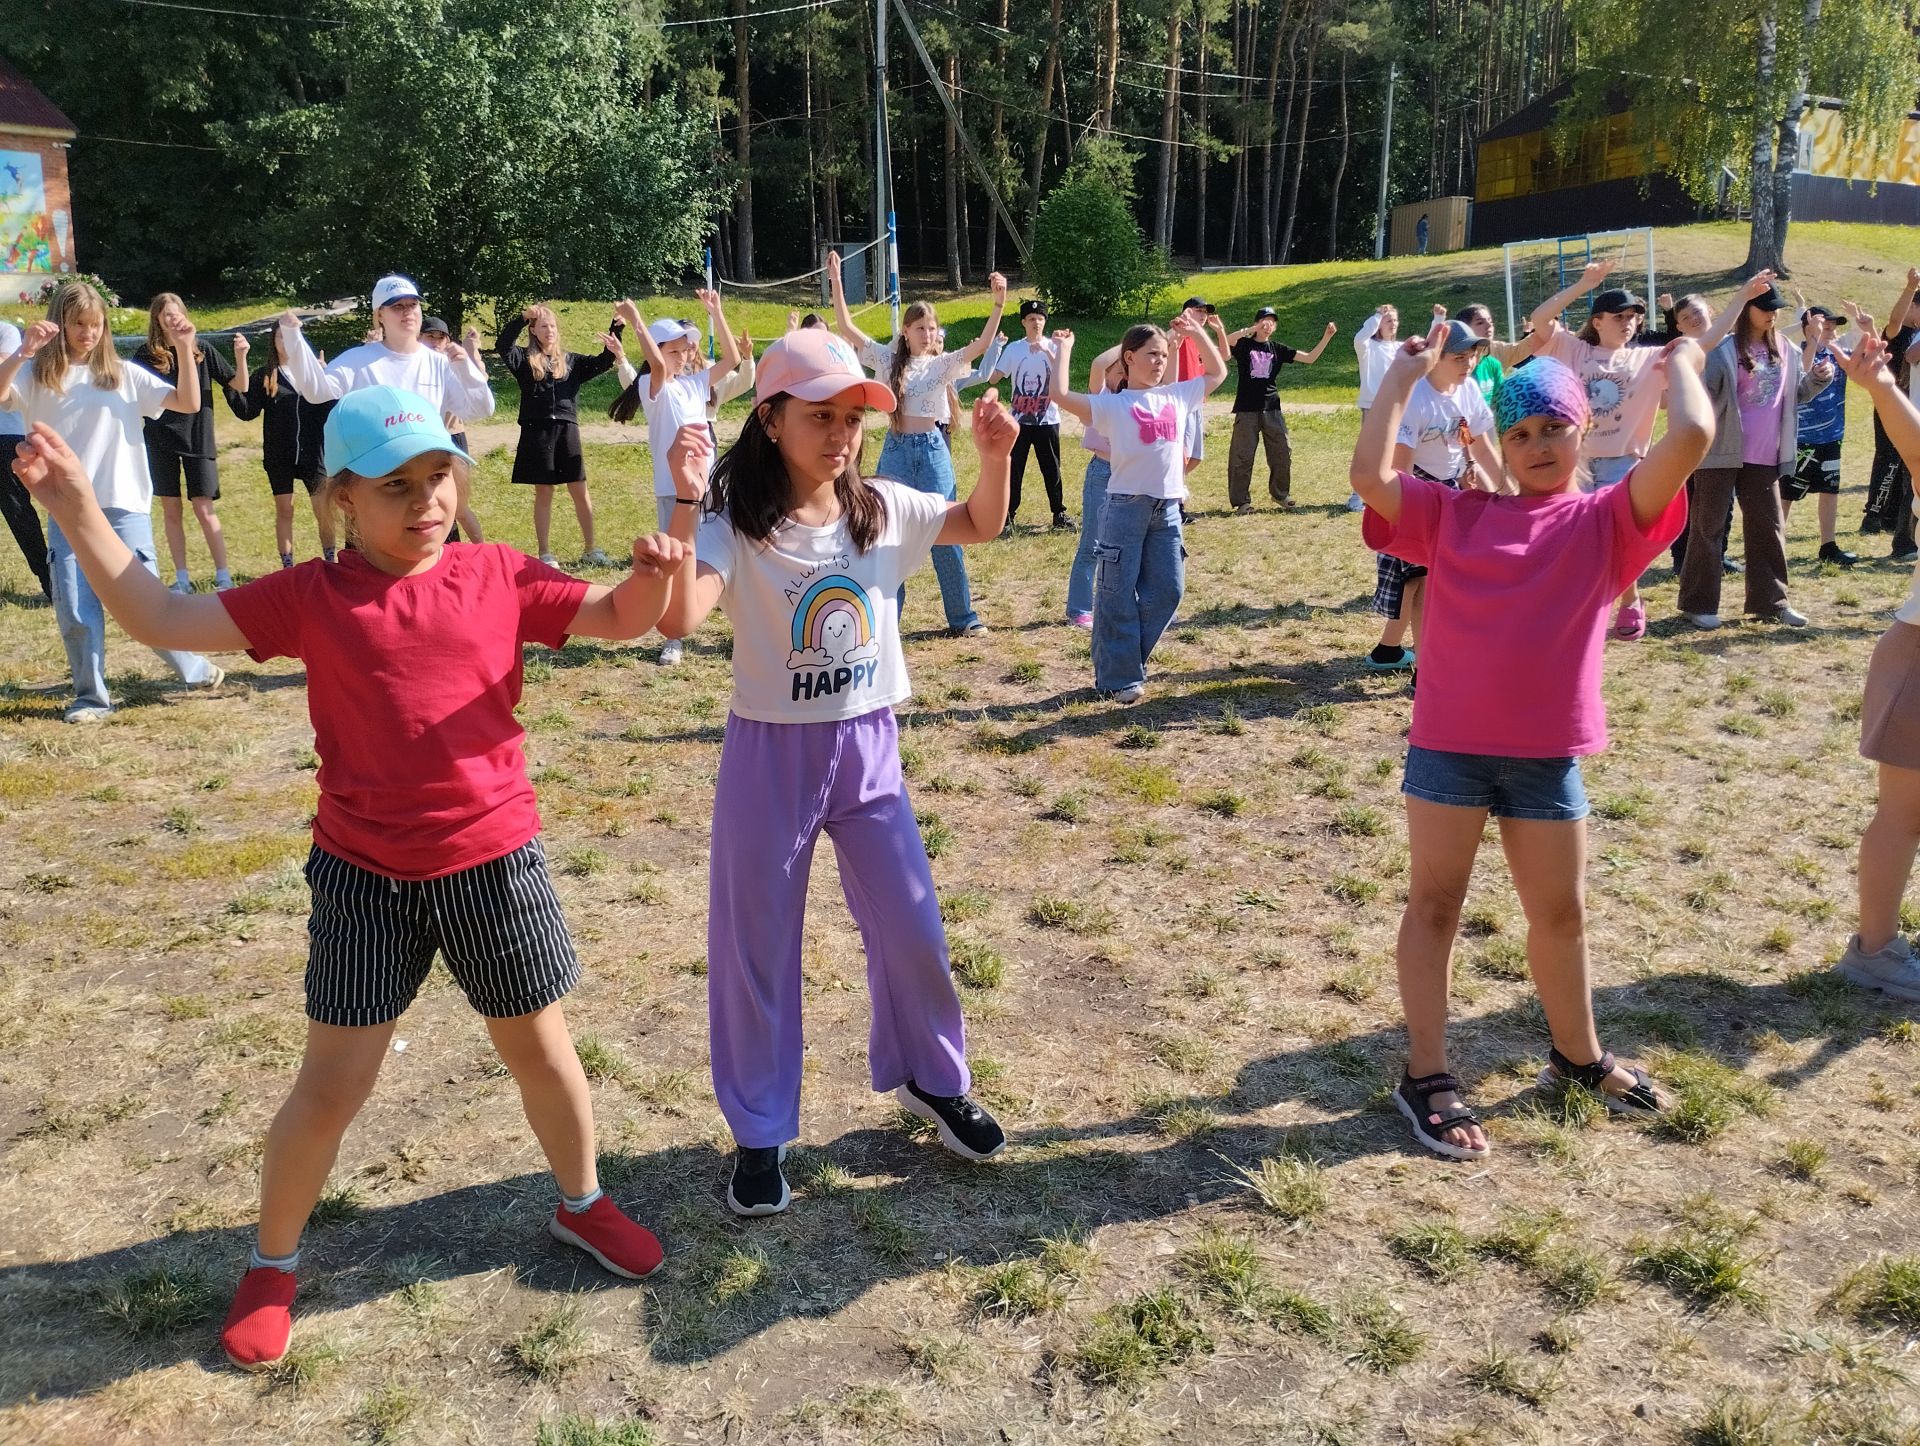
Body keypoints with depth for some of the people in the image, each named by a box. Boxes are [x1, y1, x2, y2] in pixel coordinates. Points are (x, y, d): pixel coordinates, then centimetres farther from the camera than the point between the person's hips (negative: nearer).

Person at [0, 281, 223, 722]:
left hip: (124, 508, -1)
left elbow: (188, 404, 0)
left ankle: (195, 670, 21)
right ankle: (91, 697, 13)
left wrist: (184, 349, -11)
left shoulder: (122, 375, 5)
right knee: (75, 612, 1)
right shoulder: (38, 376, 3)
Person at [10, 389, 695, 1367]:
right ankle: (272, 1263, 32)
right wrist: (78, 513, -12)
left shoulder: (500, 577, -1)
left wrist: (651, 572, -20)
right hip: (363, 875, -1)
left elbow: (620, 618, 2)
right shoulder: (308, 597, -3)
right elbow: (160, 620, -4)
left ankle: (581, 1206, 41)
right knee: (331, 1085, 7)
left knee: (540, 1050, 15)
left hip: (493, 859, 1)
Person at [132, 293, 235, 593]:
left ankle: (223, 576, 3)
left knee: (204, 509, -4)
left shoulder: (202, 351, 1)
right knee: (170, 510, 6)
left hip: (198, 439, -1)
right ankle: (182, 578, 14)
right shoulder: (146, 355, 2)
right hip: (160, 441, 1)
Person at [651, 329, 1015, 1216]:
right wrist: (686, 504, -38)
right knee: (756, 947, 7)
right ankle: (760, 1132, 25)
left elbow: (980, 526, 15)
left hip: (868, 745, 4)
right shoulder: (734, 524, -14)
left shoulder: (883, 508, 0)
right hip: (771, 752, -3)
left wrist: (993, 458, -4)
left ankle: (932, 1081, 37)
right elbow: (677, 619, -30)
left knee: (912, 929, 11)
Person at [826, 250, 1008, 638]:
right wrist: (836, 281, -8)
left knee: (946, 536, 1)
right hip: (895, 451, 1)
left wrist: (999, 302, -20)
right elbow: (846, 328, 0)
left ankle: (963, 617, 11)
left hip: (932, 450, -1)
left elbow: (981, 345, -10)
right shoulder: (887, 360, 5)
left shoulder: (943, 364, 4)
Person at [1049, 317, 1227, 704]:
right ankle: (1119, 677, 8)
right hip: (1126, 506, -5)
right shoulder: (1112, 405, -3)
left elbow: (1217, 372, 25)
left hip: (1168, 508, 5)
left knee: (1167, 591, 7)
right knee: (1118, 594, -1)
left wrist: (1196, 333, 17)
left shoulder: (1177, 396, 12)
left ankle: (1126, 659, 22)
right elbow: (1060, 394, -13)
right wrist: (1063, 349, -2)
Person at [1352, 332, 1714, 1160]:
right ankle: (1426, 1079, 17)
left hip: (1547, 756, 1)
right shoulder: (1455, 515, 6)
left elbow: (1691, 439, -8)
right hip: (1447, 745, -1)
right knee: (1434, 905, 7)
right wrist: (1405, 374, 4)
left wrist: (1680, 365, 11)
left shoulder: (1607, 521, 4)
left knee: (1560, 914, 16)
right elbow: (1370, 476, -6)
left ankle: (1578, 1057, 39)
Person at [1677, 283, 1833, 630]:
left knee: (1769, 526, 11)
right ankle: (1698, 603, 8)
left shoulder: (1785, 351, 9)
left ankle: (1770, 601, 21)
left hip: (1763, 456, 6)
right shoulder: (1723, 350, -10)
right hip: (1721, 451, -6)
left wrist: (1818, 378, 0)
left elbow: (1797, 394, 20)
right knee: (1708, 526, 1)